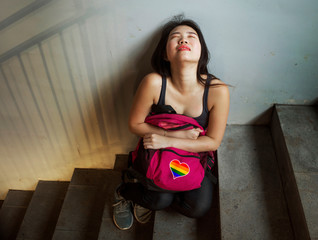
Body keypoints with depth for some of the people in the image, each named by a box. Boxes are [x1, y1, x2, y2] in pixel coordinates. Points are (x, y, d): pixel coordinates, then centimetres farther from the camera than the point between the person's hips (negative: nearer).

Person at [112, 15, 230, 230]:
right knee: (162, 200, -23)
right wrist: (176, 133, -22)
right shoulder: (154, 83, -27)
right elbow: (135, 124, -13)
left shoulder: (218, 90, -25)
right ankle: (124, 192, 11)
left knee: (199, 208, -15)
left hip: (194, 154, 2)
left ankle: (150, 198, 14)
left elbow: (213, 141, -15)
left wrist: (168, 141, -24)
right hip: (158, 150, -1)